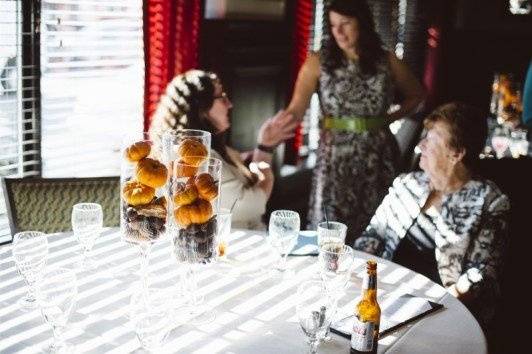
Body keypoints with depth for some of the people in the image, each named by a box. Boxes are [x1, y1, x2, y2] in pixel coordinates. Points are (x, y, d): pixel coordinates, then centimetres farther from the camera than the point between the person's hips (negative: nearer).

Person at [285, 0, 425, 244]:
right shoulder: (318, 63, -2)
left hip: (378, 158, 1)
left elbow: (417, 95, 19)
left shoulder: (387, 62, 3)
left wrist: (390, 118, 4)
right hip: (334, 158, -1)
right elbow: (296, 110, -12)